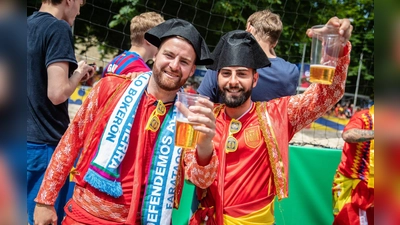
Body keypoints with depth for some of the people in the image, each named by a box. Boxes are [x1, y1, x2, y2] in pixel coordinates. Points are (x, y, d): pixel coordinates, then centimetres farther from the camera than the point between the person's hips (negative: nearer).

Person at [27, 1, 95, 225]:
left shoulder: (29, 25, 11)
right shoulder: (58, 28, -13)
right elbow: (57, 93, -21)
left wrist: (74, 75, 15)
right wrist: (78, 75, -2)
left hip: (27, 139, 8)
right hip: (44, 145, -8)